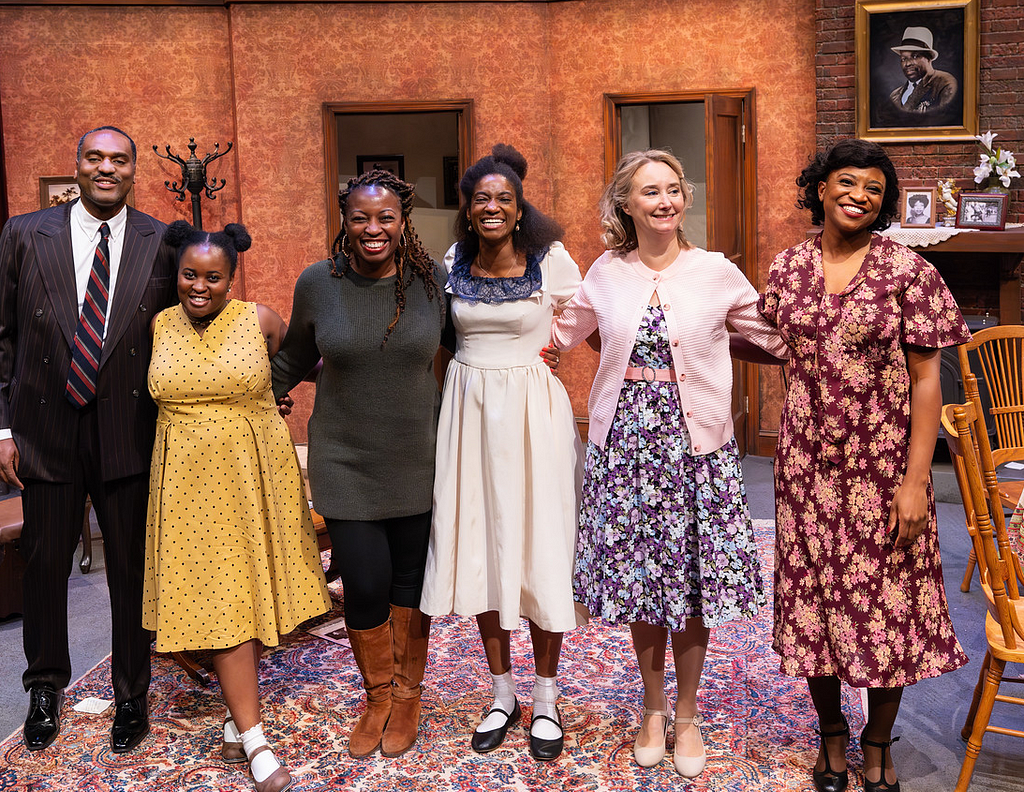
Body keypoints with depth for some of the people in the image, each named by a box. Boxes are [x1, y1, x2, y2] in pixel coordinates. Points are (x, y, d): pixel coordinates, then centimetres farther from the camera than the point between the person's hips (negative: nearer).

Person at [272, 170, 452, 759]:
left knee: (409, 582, 11)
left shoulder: (434, 281, -6)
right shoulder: (318, 284, -5)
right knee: (365, 587, -1)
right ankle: (378, 696, 27)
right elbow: (294, 359, 11)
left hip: (416, 460, 0)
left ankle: (407, 698, 33)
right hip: (346, 463, 0)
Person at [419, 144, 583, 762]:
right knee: (479, 545, 8)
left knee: (539, 547, 1)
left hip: (533, 410, -3)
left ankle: (547, 699, 19)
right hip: (470, 409, 4)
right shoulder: (453, 262, 5)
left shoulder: (552, 261, -5)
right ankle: (503, 694, 24)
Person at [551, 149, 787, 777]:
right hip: (625, 442, 2)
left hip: (695, 444, -1)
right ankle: (654, 708, 30)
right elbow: (561, 334, 18)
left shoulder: (717, 273, -1)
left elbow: (778, 338, 8)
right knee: (639, 581, 9)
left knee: (691, 582, 4)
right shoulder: (606, 274, 4)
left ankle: (687, 714, 25)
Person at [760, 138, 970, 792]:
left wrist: (917, 479, -13)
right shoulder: (789, 267, 4)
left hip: (884, 464, -3)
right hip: (808, 463, 3)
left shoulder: (908, 270, -7)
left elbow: (926, 379, -9)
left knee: (886, 598, 7)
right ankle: (832, 734, 32)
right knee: (815, 593, 10)